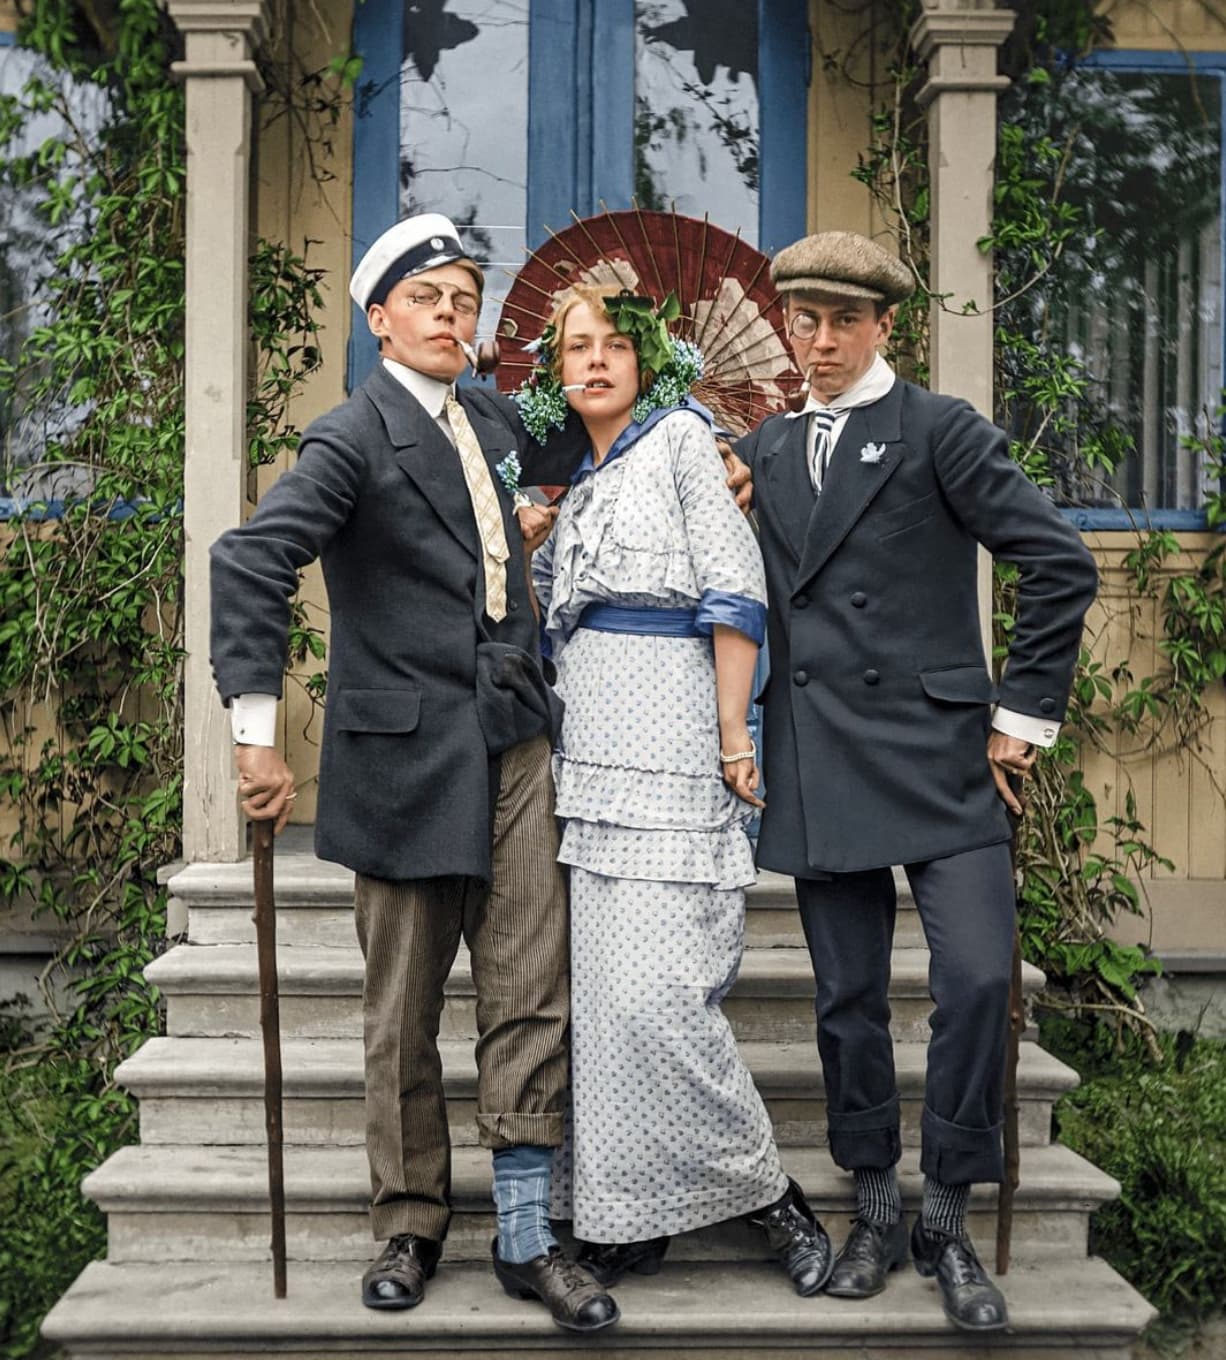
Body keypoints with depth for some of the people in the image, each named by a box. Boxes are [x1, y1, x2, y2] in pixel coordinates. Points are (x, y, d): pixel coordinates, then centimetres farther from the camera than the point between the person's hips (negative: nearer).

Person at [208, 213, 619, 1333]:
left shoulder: (493, 421, 13)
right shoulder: (354, 439, -7)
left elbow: (570, 457, 34)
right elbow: (249, 564, -17)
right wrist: (257, 736, -22)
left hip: (514, 746, 5)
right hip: (406, 756, -5)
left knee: (530, 998, 2)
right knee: (405, 1013, 6)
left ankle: (526, 1239, 12)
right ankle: (410, 1229, 23)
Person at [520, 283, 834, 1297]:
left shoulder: (681, 436, 0)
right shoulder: (576, 481, 21)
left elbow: (734, 592, -8)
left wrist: (735, 735, -13)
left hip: (669, 757, -7)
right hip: (588, 759, 7)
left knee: (653, 990, -13)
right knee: (604, 987, 5)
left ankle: (767, 1195, 3)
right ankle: (630, 1221, 13)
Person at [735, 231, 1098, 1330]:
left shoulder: (940, 431, -2)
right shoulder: (765, 450, 13)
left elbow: (1062, 564, -6)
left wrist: (1025, 715, -6)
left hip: (937, 756, -4)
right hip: (818, 769, 4)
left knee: (977, 977, -10)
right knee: (848, 996, 9)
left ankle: (948, 1220, 9)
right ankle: (875, 1213, 24)